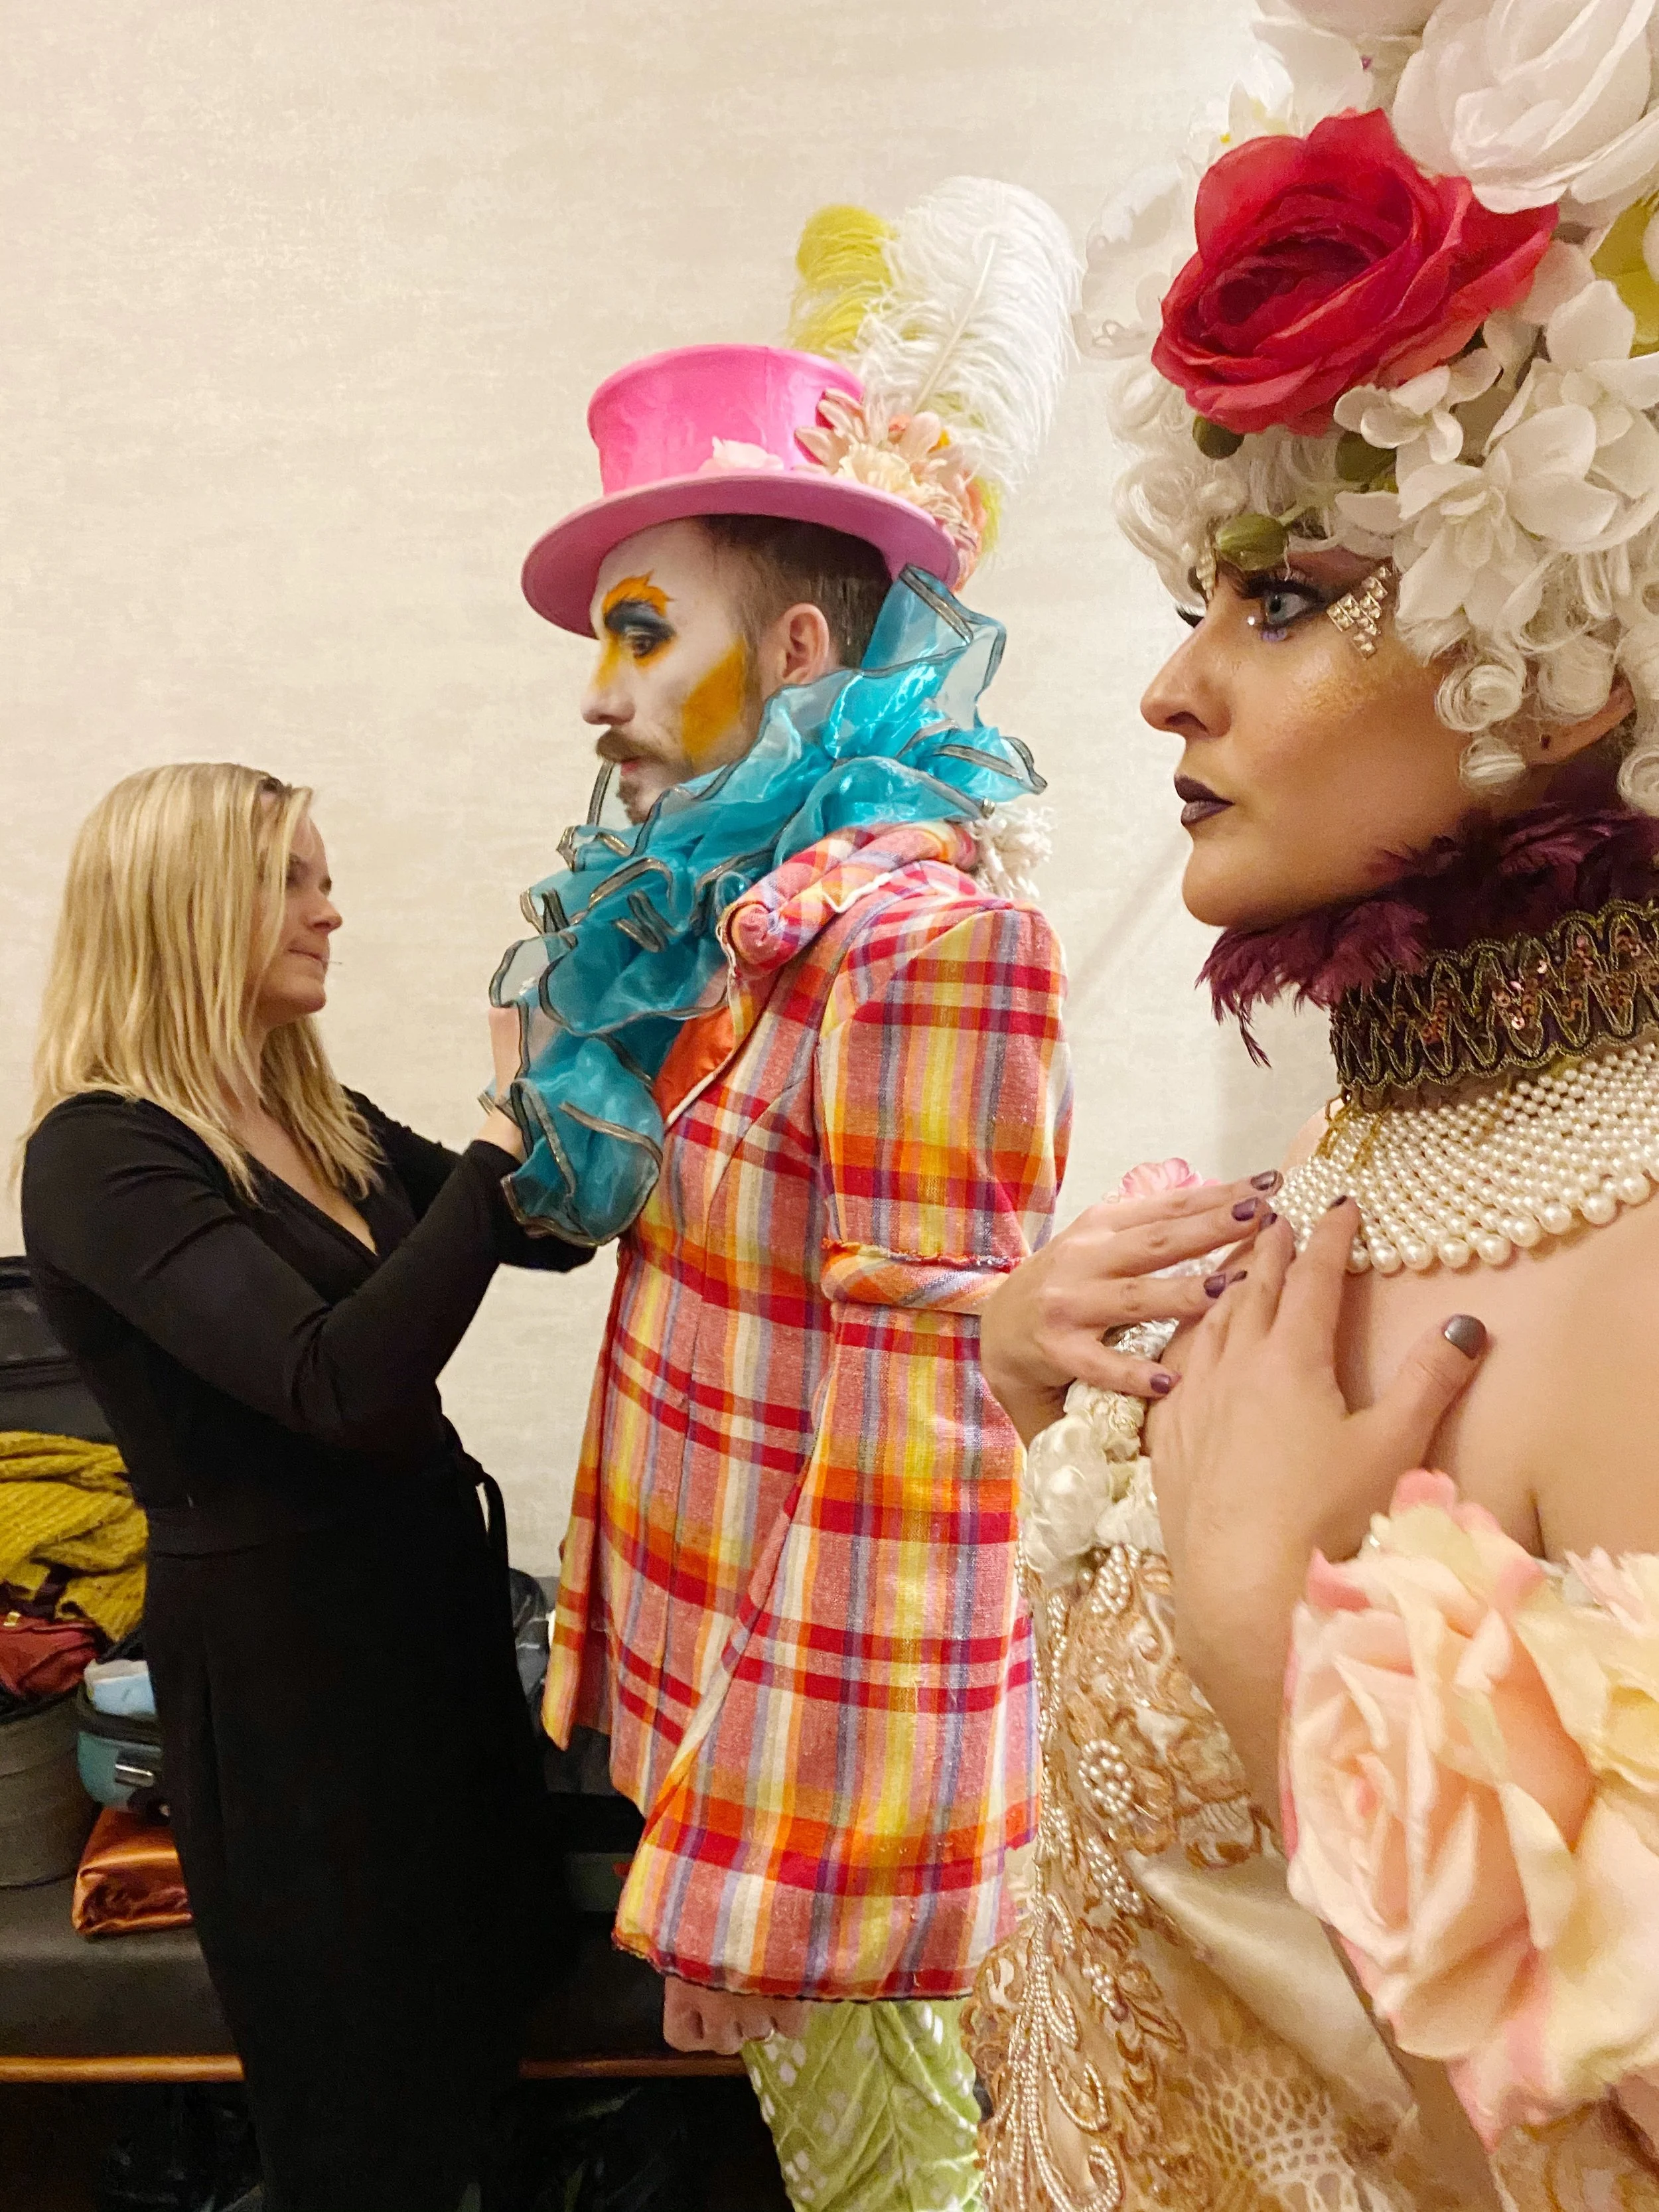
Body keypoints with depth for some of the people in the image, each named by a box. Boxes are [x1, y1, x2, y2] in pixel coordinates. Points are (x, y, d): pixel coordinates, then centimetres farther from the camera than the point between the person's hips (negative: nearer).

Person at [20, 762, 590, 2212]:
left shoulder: (322, 1123, 6)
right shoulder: (103, 1155, -18)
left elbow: (551, 1228, 9)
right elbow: (342, 1381, -30)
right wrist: (506, 1125, -28)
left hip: (433, 1603, 7)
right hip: (284, 1654, -7)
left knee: (479, 2028, 22)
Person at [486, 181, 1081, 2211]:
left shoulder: (921, 928, -21)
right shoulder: (730, 917, 7)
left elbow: (910, 1413, -23)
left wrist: (779, 1840, -18)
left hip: (827, 1720, -8)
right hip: (719, 1670, 8)